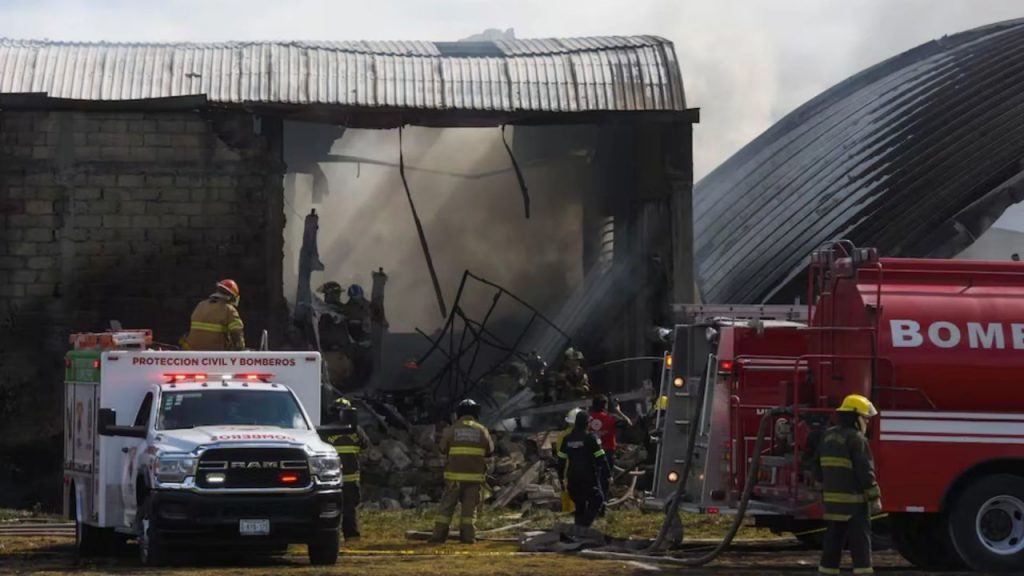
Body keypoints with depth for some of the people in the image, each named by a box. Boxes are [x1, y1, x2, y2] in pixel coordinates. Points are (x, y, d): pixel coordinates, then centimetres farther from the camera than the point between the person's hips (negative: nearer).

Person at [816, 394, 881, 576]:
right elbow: (865, 472, -17)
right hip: (854, 502, -7)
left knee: (832, 544, 12)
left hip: (832, 501, 7)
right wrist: (875, 498, -12)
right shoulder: (856, 439, -14)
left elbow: (821, 470, 18)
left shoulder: (828, 436, 11)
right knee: (860, 545, -6)